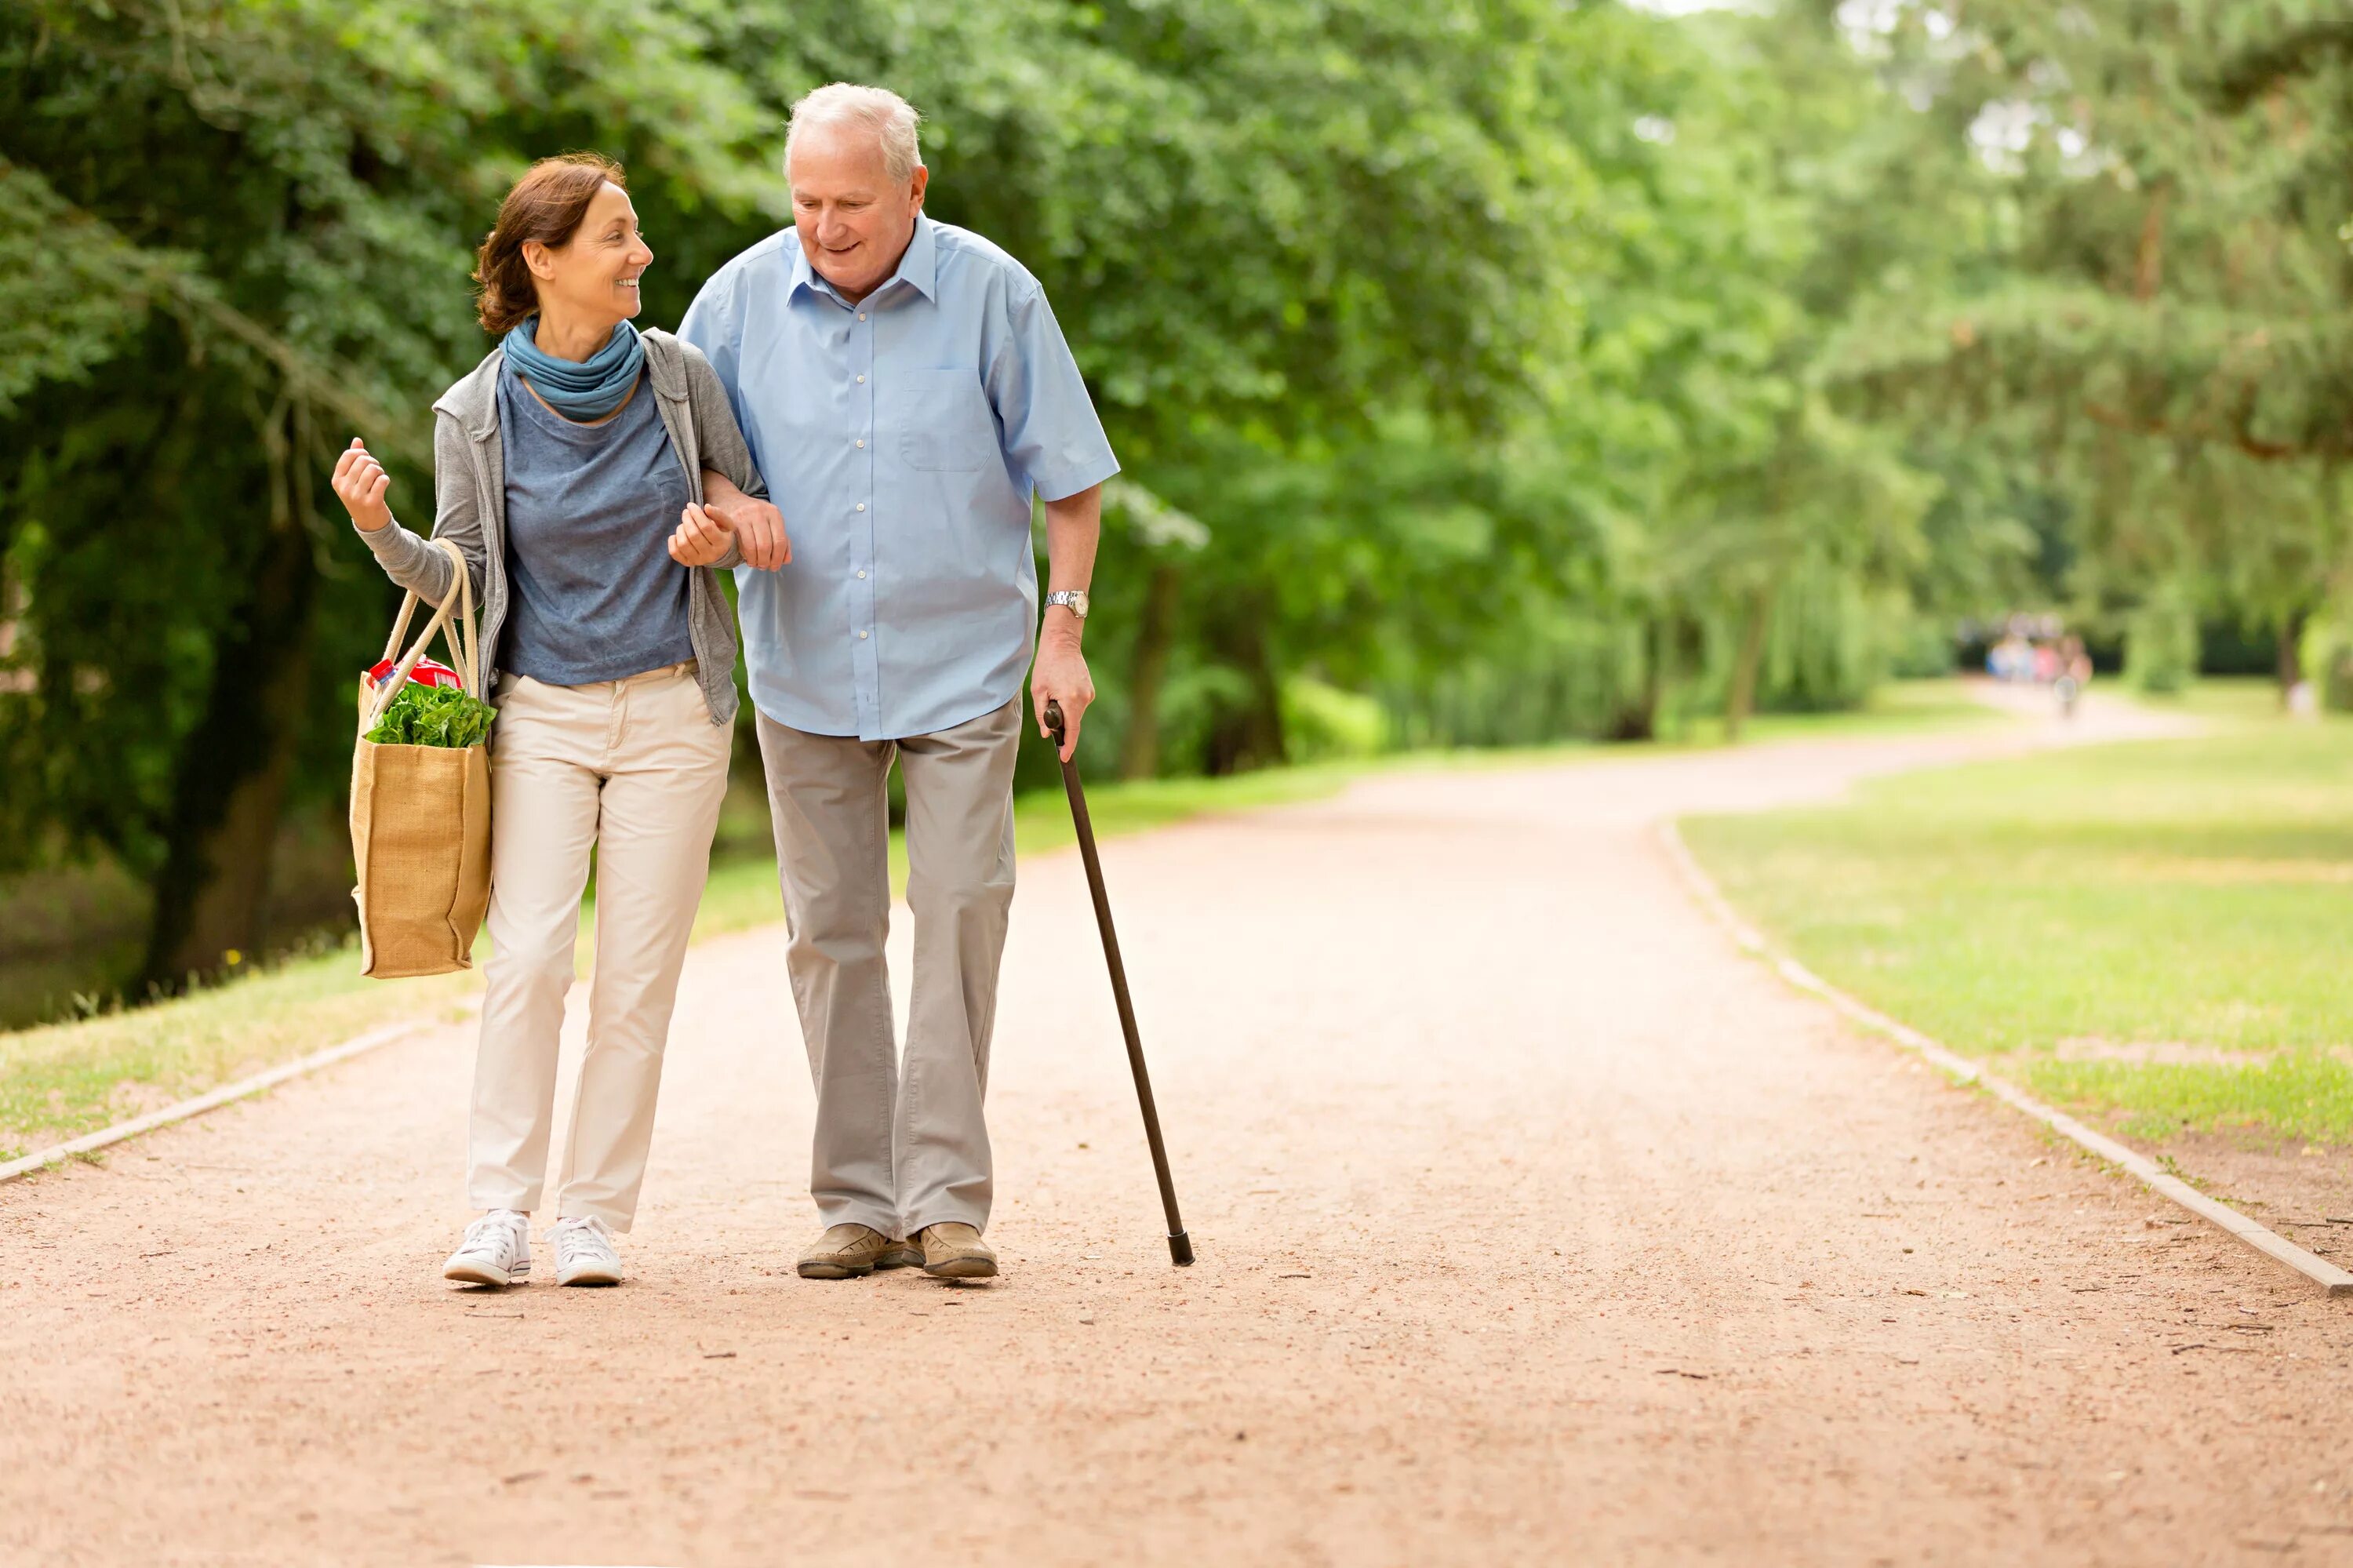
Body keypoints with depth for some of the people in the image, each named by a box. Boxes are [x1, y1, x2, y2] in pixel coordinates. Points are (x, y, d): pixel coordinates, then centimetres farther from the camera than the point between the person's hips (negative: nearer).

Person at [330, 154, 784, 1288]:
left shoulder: (680, 376, 0)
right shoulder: (476, 414, -4)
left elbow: (759, 515, 13)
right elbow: (462, 579, 1)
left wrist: (723, 536, -10)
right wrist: (380, 531, -17)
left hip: (674, 714, 1)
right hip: (542, 715, -1)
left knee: (637, 973, 0)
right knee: (528, 958, -12)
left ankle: (594, 1216, 6)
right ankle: (500, 1214, -6)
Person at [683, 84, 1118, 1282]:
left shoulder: (992, 294, -6)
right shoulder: (743, 298, -1)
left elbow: (1068, 476, 1)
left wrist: (1064, 629, -5)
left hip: (961, 662, -2)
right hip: (805, 668, 2)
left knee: (960, 911, -8)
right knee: (830, 929, 5)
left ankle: (945, 1195, -3)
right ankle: (857, 1203, 12)